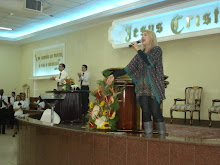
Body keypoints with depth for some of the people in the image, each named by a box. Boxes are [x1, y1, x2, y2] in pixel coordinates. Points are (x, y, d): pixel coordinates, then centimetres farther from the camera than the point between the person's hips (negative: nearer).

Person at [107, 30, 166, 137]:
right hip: (142, 87, 5)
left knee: (155, 112, -10)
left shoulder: (157, 50, 3)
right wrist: (114, 76, 4)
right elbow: (129, 68, 11)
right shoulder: (141, 54, 17)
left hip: (154, 87, -5)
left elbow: (150, 62, -16)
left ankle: (162, 136, -2)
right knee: (145, 112, -1)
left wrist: (138, 49, -7)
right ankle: (148, 136, 4)